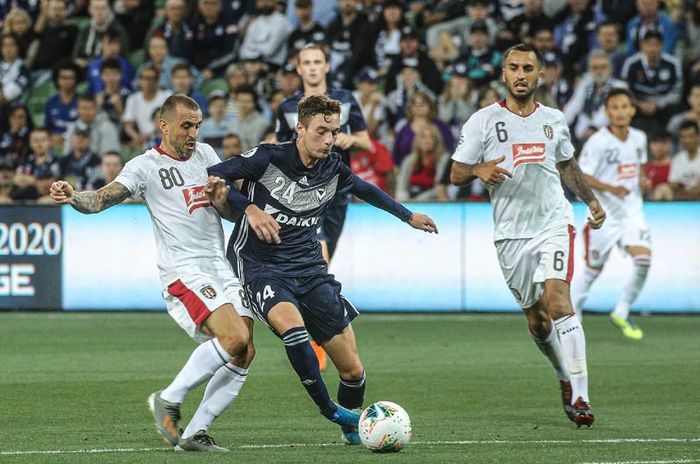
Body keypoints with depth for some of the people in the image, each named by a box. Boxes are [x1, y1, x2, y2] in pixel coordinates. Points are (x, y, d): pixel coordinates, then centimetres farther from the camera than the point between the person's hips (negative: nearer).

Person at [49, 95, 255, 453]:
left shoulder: (205, 154, 15)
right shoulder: (146, 166, -3)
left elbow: (231, 211, 17)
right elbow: (106, 197, -16)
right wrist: (74, 198, -38)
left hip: (221, 268, 7)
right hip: (183, 272, -7)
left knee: (244, 354, -5)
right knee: (235, 338, -24)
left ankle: (194, 433, 2)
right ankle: (168, 401, -9)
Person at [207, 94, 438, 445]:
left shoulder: (334, 171, 3)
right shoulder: (268, 159, -12)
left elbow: (366, 190, 26)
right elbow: (209, 178, -14)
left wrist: (407, 216, 36)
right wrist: (249, 207, -26)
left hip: (309, 269, 5)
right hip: (262, 267, -5)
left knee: (353, 370, -1)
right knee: (293, 327, -36)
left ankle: (351, 423, 31)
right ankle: (332, 413, -20)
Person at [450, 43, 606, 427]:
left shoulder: (554, 120, 10)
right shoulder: (483, 121, 1)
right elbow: (456, 174, 1)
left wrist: (591, 200, 19)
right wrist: (479, 170, -19)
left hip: (554, 222, 0)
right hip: (511, 233, 0)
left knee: (557, 298, -20)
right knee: (537, 319, 5)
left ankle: (580, 397, -23)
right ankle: (565, 378, 32)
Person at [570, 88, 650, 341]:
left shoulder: (639, 138, 3)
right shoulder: (598, 142, -14)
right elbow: (581, 176, -17)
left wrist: (642, 180, 2)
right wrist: (611, 188, -30)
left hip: (632, 211, 4)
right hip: (604, 215, -4)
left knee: (643, 259, -17)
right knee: (593, 270, 7)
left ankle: (621, 314, 0)